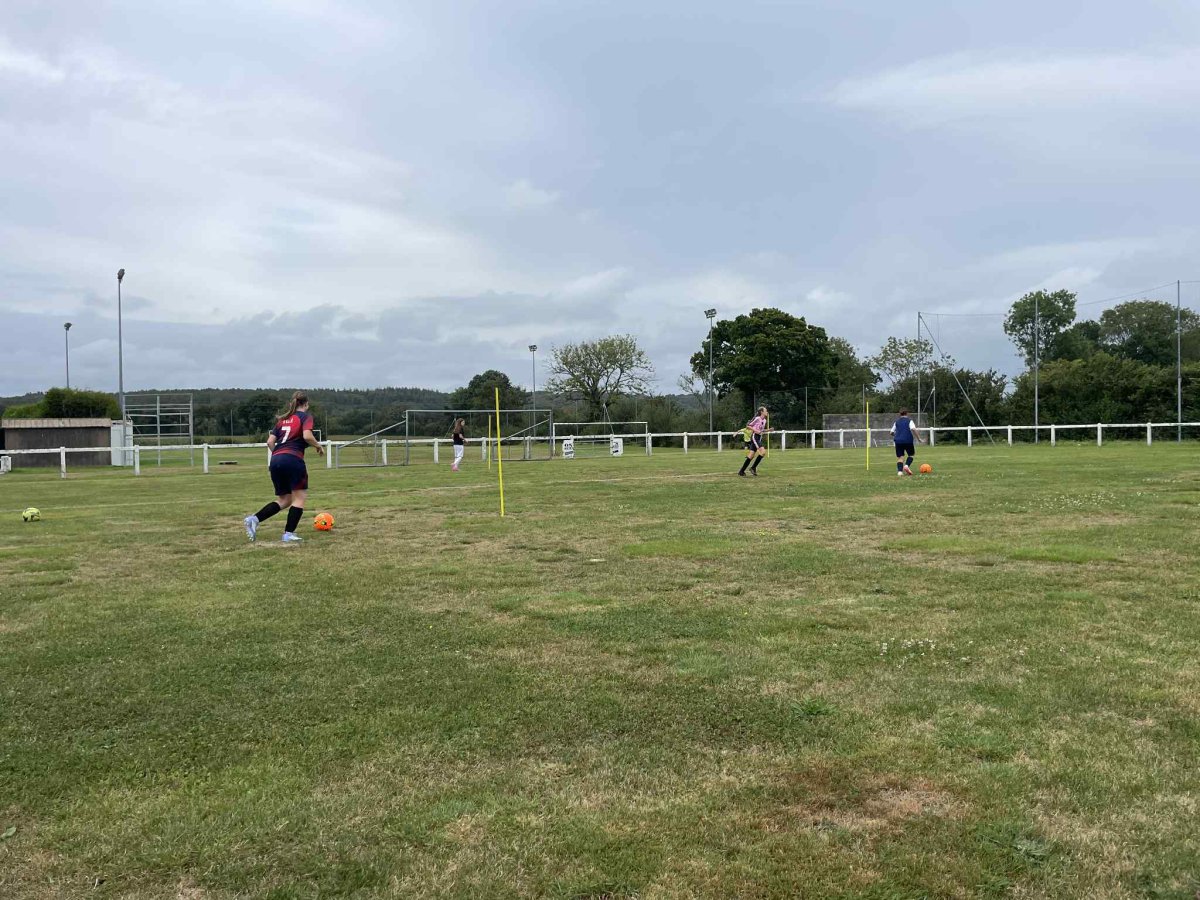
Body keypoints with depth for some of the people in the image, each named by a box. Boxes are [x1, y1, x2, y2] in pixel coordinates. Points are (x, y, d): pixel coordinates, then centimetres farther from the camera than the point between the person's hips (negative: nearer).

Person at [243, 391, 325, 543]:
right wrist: (318, 446, 3)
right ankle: (289, 534, -4)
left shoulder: (283, 419, 22)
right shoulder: (306, 416, 5)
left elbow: (270, 441, 16)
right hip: (293, 459, -7)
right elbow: (307, 436, -13)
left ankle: (254, 519, 1)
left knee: (283, 500, 16)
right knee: (299, 497, 3)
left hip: (276, 460, 7)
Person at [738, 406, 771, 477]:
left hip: (759, 438, 8)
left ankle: (741, 471, 8)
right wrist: (755, 430, -17)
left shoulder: (764, 420, 13)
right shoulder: (756, 418, -10)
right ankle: (753, 467, -11)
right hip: (754, 436, -8)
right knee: (763, 451, -21)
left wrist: (769, 430, 10)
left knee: (751, 456, 5)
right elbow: (747, 426, -8)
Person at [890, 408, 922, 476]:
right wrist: (919, 439, -11)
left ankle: (900, 471, -15)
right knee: (911, 454, 16)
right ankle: (906, 466, -9)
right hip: (908, 441, -3)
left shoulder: (896, 422, 14)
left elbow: (891, 433, 14)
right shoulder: (909, 421, 3)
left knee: (900, 457, 4)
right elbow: (913, 429, -13)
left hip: (898, 441, 3)